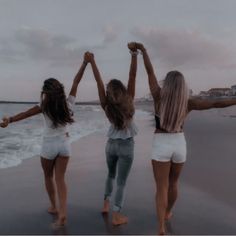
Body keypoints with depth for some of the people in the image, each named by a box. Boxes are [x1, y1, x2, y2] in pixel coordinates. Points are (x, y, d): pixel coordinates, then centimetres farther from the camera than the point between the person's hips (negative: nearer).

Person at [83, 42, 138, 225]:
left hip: (111, 144, 3)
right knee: (122, 181, 4)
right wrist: (134, 53, -18)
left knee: (111, 175, 26)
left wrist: (92, 62, -11)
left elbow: (99, 80, -11)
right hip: (126, 146, -3)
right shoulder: (129, 101, -13)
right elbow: (133, 75, -17)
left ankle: (106, 204, 32)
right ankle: (116, 215, 9)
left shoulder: (107, 106, -9)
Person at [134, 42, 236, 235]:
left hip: (160, 145, -2)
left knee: (162, 187, 4)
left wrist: (143, 50, 6)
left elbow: (150, 72, -4)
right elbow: (218, 103, -4)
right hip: (179, 144, 3)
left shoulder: (159, 97, -12)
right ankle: (167, 212, 45)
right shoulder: (188, 103, -8)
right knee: (173, 183, 24)